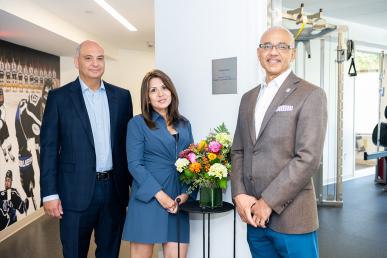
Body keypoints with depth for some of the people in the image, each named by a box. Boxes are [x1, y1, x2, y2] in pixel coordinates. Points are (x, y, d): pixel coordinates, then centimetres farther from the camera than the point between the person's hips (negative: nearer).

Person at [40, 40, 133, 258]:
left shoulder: (122, 96, 7)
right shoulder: (59, 97, -1)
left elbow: (129, 142, 8)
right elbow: (49, 148, -3)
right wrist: (49, 193, -7)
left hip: (114, 189, 3)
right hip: (77, 191, -2)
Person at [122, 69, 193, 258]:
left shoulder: (184, 124, 14)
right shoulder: (138, 123, 1)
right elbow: (134, 164, -7)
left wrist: (186, 193, -4)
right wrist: (160, 194, -15)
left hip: (179, 202, 4)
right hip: (147, 199, -3)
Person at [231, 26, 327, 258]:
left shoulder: (311, 95, -6)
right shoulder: (249, 98, 12)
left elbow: (308, 158, -14)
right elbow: (238, 151, 11)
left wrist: (268, 202, -15)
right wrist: (240, 195, -3)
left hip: (291, 217, -5)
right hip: (253, 215, 5)